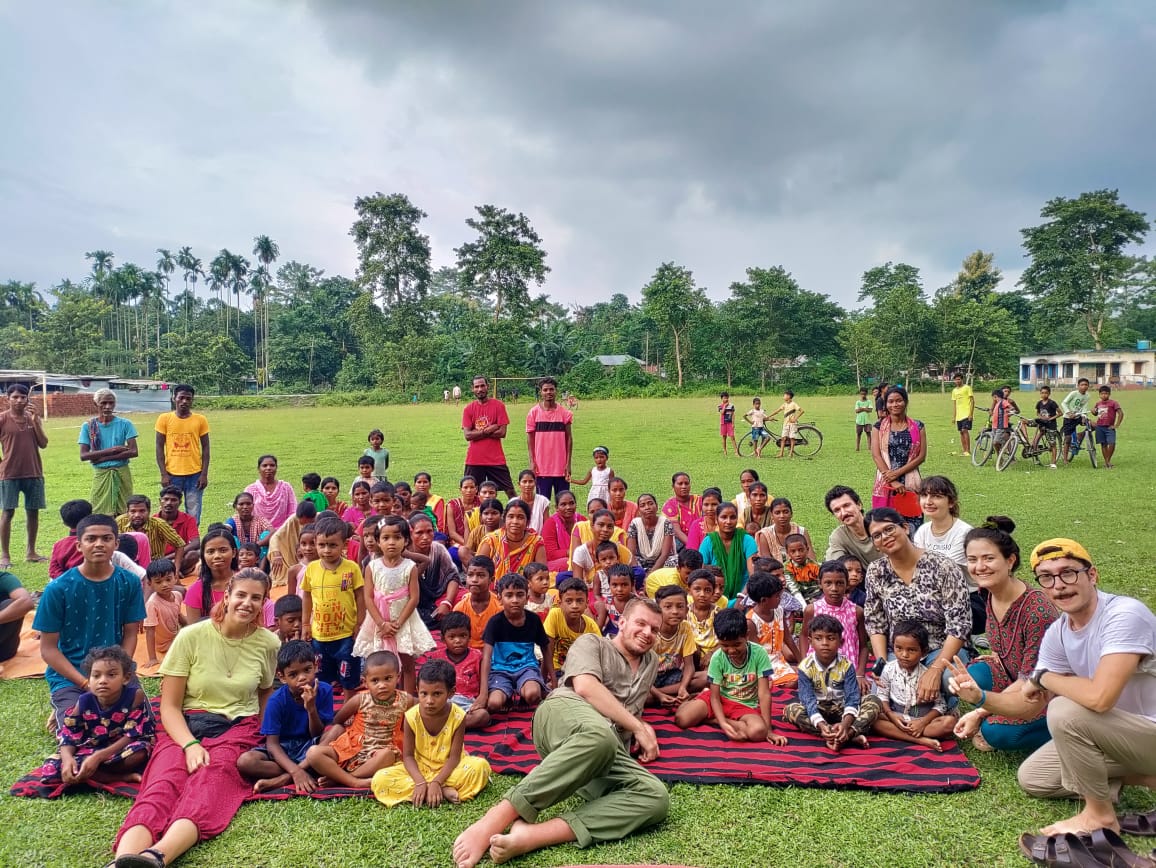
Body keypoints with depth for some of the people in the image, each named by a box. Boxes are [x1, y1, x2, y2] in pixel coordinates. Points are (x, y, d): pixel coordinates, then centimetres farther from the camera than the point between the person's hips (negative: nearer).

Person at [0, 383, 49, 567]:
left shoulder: (33, 418, 6)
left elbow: (43, 444, -3)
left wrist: (34, 421, -10)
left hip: (34, 473, 4)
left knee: (33, 511, 8)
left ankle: (31, 552, 18)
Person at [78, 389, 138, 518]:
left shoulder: (124, 424, -2)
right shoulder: (88, 426, 1)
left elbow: (133, 451, -9)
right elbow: (83, 455, -5)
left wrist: (103, 458, -13)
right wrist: (111, 450, -15)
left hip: (122, 473, 0)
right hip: (101, 474, 0)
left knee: (124, 512, 4)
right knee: (100, 513, 1)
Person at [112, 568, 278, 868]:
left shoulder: (268, 643, 2)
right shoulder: (192, 636, -5)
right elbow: (169, 706, -3)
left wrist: (259, 738, 8)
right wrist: (190, 744, -20)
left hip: (237, 729, 0)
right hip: (186, 726, 1)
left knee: (209, 780, -35)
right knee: (163, 785, -33)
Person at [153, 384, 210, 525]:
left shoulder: (200, 420, 2)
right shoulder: (164, 418, 2)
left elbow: (205, 448, 5)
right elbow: (159, 447, 2)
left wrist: (204, 474, -2)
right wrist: (163, 474, -5)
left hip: (195, 474, 0)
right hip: (172, 475, 0)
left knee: (193, 517, 4)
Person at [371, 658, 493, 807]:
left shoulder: (458, 717, -20)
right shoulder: (411, 717, -17)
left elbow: (454, 757, -17)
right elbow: (408, 756, -11)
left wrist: (436, 782, -28)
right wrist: (420, 782, -26)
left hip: (448, 768, -2)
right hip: (419, 768, 2)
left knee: (481, 766, -30)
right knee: (379, 780, -25)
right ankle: (445, 791, -25)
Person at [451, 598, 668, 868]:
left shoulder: (650, 662, 34)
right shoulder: (591, 643, 16)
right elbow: (585, 687, -4)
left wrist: (644, 729, 18)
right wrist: (638, 727, -4)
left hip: (607, 757, 6)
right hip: (565, 712, -5)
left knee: (656, 798, -30)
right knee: (600, 735, -45)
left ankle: (528, 834, -43)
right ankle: (498, 818, -40)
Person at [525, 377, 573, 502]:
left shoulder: (565, 413, 2)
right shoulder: (534, 413, 0)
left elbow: (569, 438, 4)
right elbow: (530, 438, 3)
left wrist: (568, 463, -1)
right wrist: (532, 462, -4)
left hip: (561, 467, 1)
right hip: (541, 467, -1)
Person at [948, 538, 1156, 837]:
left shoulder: (1124, 615, -28)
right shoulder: (1056, 634, -4)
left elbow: (1099, 697, -40)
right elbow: (1030, 703, 2)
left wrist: (1043, 677, -21)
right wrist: (980, 697, -18)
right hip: (1116, 731, 8)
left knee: (1065, 709, -30)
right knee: (1031, 778, 10)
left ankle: (1100, 814, -9)